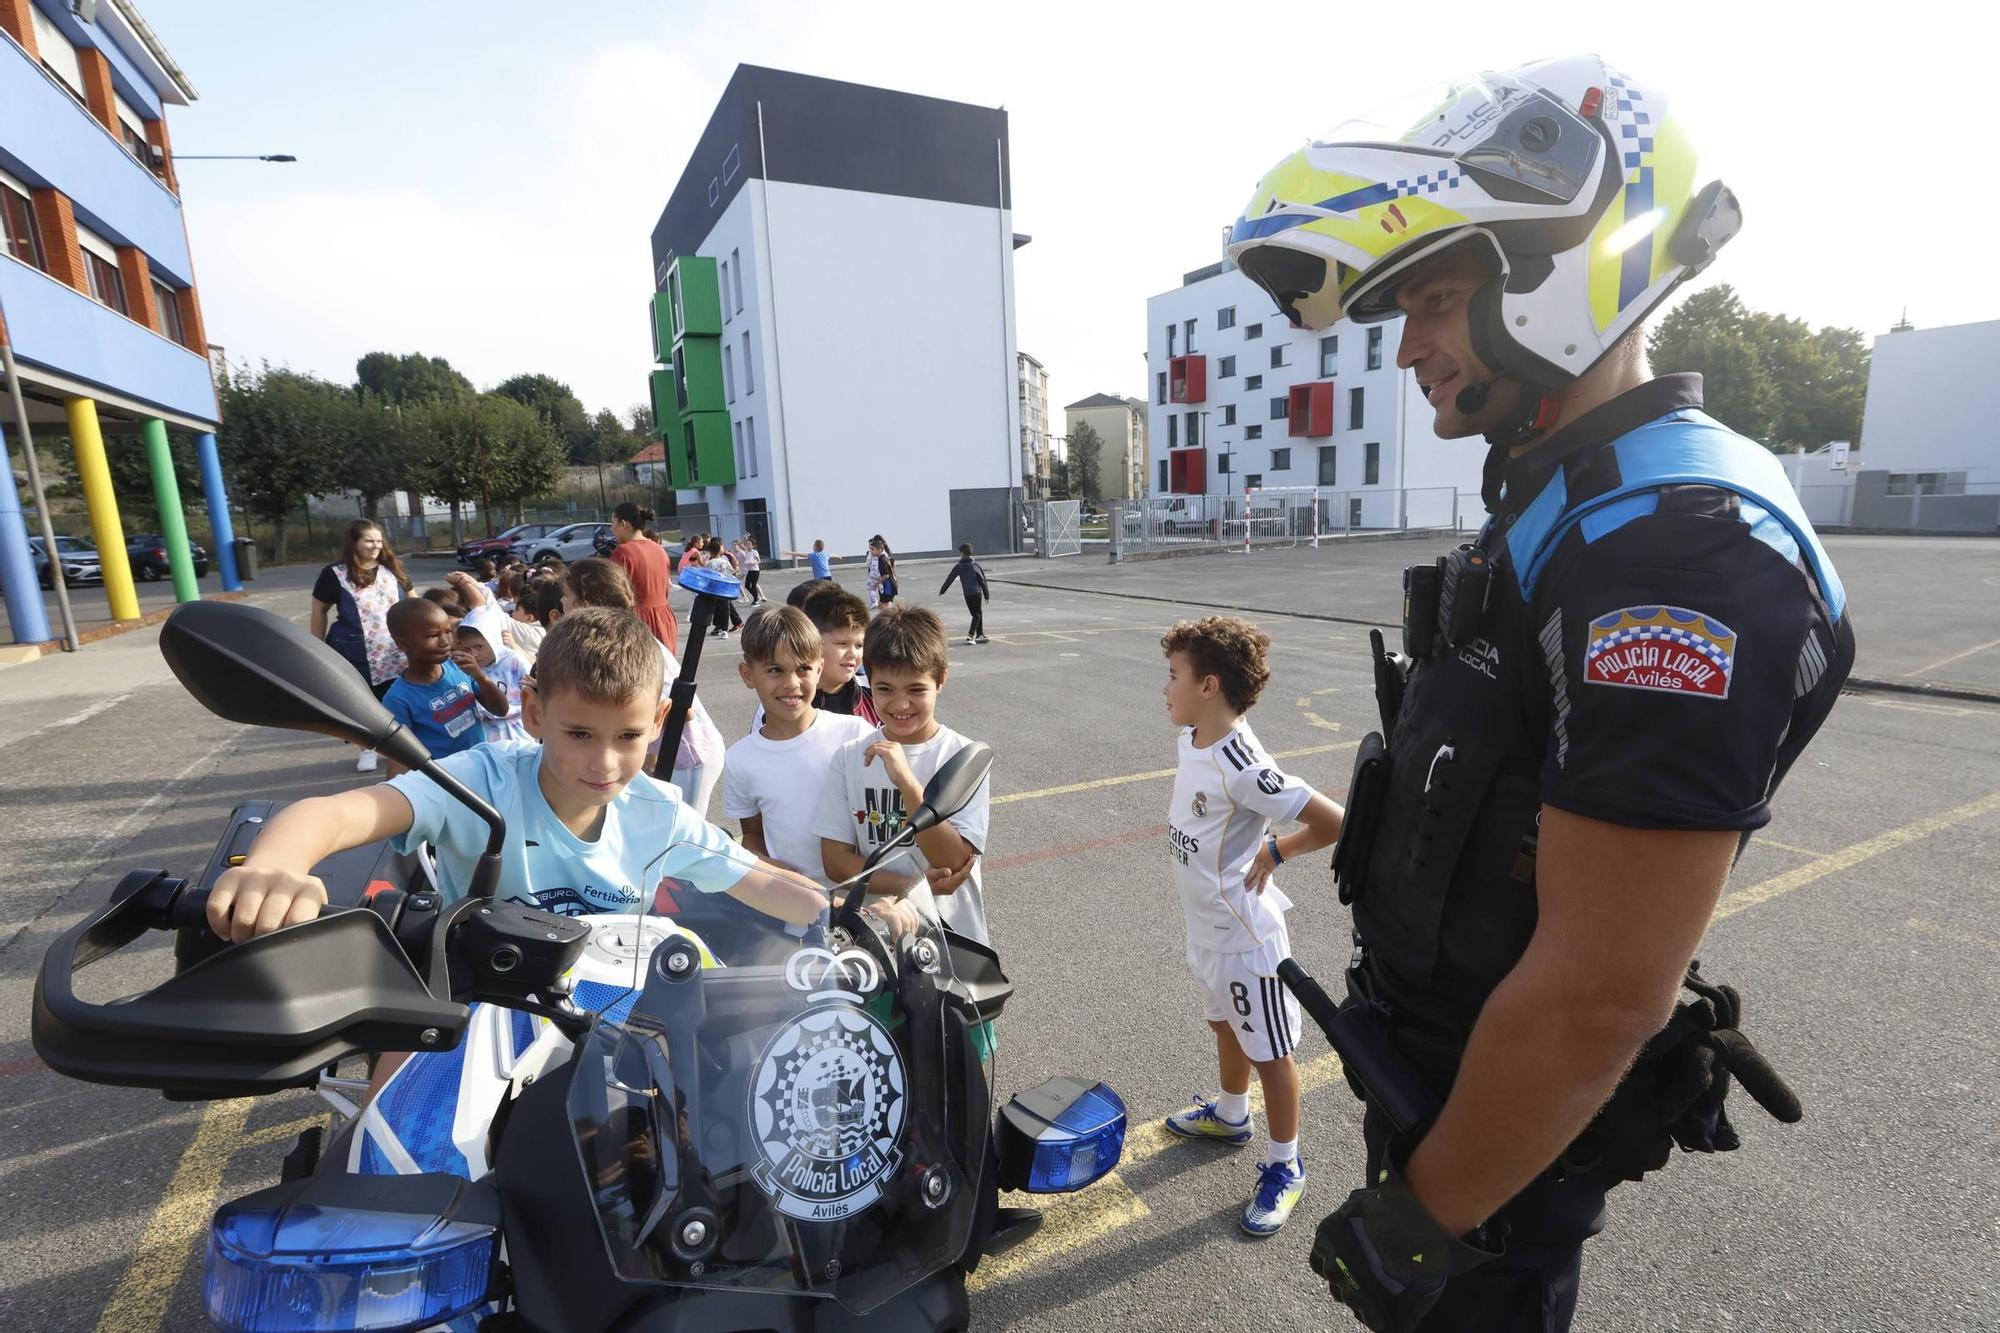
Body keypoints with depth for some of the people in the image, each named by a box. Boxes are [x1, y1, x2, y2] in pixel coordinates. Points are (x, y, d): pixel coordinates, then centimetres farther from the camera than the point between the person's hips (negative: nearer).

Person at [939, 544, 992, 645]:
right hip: (977, 593, -3)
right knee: (977, 614, 1)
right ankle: (970, 635, -14)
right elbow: (983, 581, -3)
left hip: (967, 594, 3)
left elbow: (949, 579, 7)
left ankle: (980, 635, 18)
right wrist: (987, 595, 4)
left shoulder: (958, 567, 0)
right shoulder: (976, 565, -4)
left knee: (976, 614, 15)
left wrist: (942, 591, 19)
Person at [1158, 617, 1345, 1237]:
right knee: (1226, 1026, 29)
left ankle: (1285, 1166, 33)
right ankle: (1230, 1115, 52)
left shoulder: (1243, 768, -30)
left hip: (1245, 935, -9)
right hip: (1205, 926, 9)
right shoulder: (1192, 739, -4)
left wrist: (1273, 851, -16)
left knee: (1270, 1051, 12)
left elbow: (1334, 822, -28)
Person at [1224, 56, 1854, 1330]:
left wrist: (1425, 1214, -18)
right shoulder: (1558, 500, 3)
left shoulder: (1679, 551, -29)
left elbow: (1601, 994, -29)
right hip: (1447, 1062, 8)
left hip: (1518, 1117, -8)